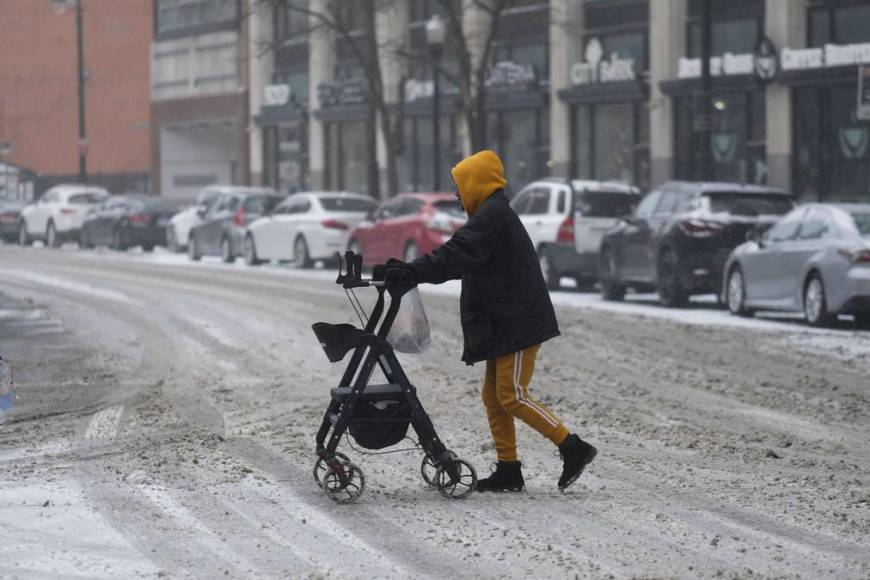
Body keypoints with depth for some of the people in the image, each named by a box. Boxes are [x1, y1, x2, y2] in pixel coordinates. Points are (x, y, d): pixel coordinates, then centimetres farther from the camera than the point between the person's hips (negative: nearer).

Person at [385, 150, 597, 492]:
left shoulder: (491, 216, -14)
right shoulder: (494, 214, 20)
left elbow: (455, 256, -25)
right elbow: (461, 258, 21)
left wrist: (414, 271, -29)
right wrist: (412, 270, 12)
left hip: (518, 323, -10)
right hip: (505, 323, 10)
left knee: (512, 396, -11)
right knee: (494, 396, 9)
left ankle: (573, 448, -7)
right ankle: (508, 470, 11)